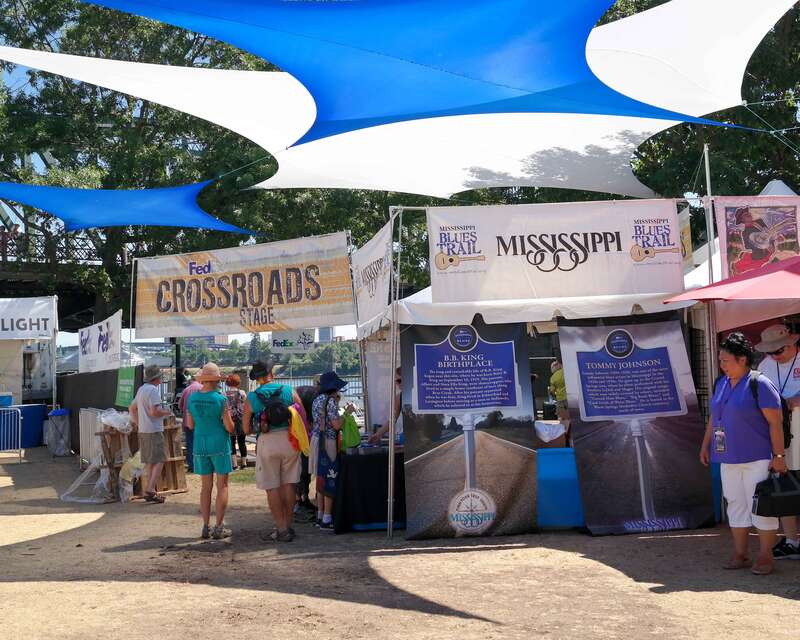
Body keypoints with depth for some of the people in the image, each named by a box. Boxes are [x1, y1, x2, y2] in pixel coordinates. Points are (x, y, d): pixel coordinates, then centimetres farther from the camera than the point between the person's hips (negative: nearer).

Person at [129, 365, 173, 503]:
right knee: (159, 461, -8)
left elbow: (132, 408, 26)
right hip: (154, 431, -9)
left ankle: (150, 492, 13)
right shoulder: (153, 390, -14)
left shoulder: (141, 389, 16)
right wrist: (167, 412, -5)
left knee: (149, 462, 12)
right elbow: (154, 412, -22)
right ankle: (150, 490, -16)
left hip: (143, 431, 9)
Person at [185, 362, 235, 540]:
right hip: (219, 444, -4)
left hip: (200, 444, 4)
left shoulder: (192, 398, 0)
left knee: (206, 486, 12)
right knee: (222, 486, 3)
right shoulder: (221, 399, -12)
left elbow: (190, 425, 7)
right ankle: (219, 528, 2)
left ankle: (206, 527, 11)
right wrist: (231, 427, 10)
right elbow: (229, 427, -11)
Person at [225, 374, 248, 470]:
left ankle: (234, 464, 2)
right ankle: (243, 463, 14)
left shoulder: (224, 395, -5)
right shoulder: (242, 393, -5)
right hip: (241, 420, 1)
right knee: (242, 442, 10)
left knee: (232, 443, 6)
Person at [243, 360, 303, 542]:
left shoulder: (251, 398, 2)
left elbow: (247, 429, 6)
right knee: (288, 484, 11)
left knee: (272, 488, 4)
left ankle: (281, 530, 2)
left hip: (267, 441, -2)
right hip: (290, 438, 2)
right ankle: (287, 526, 17)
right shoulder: (289, 391, 4)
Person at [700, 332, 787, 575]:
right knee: (736, 504, 10)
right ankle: (740, 553, 18)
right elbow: (713, 418, 20)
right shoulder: (721, 384, 11)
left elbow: (776, 422, -14)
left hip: (757, 458, -7)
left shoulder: (759, 384, -13)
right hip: (729, 458, 7)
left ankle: (765, 556, 7)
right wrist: (706, 445, 19)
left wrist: (778, 456, -17)